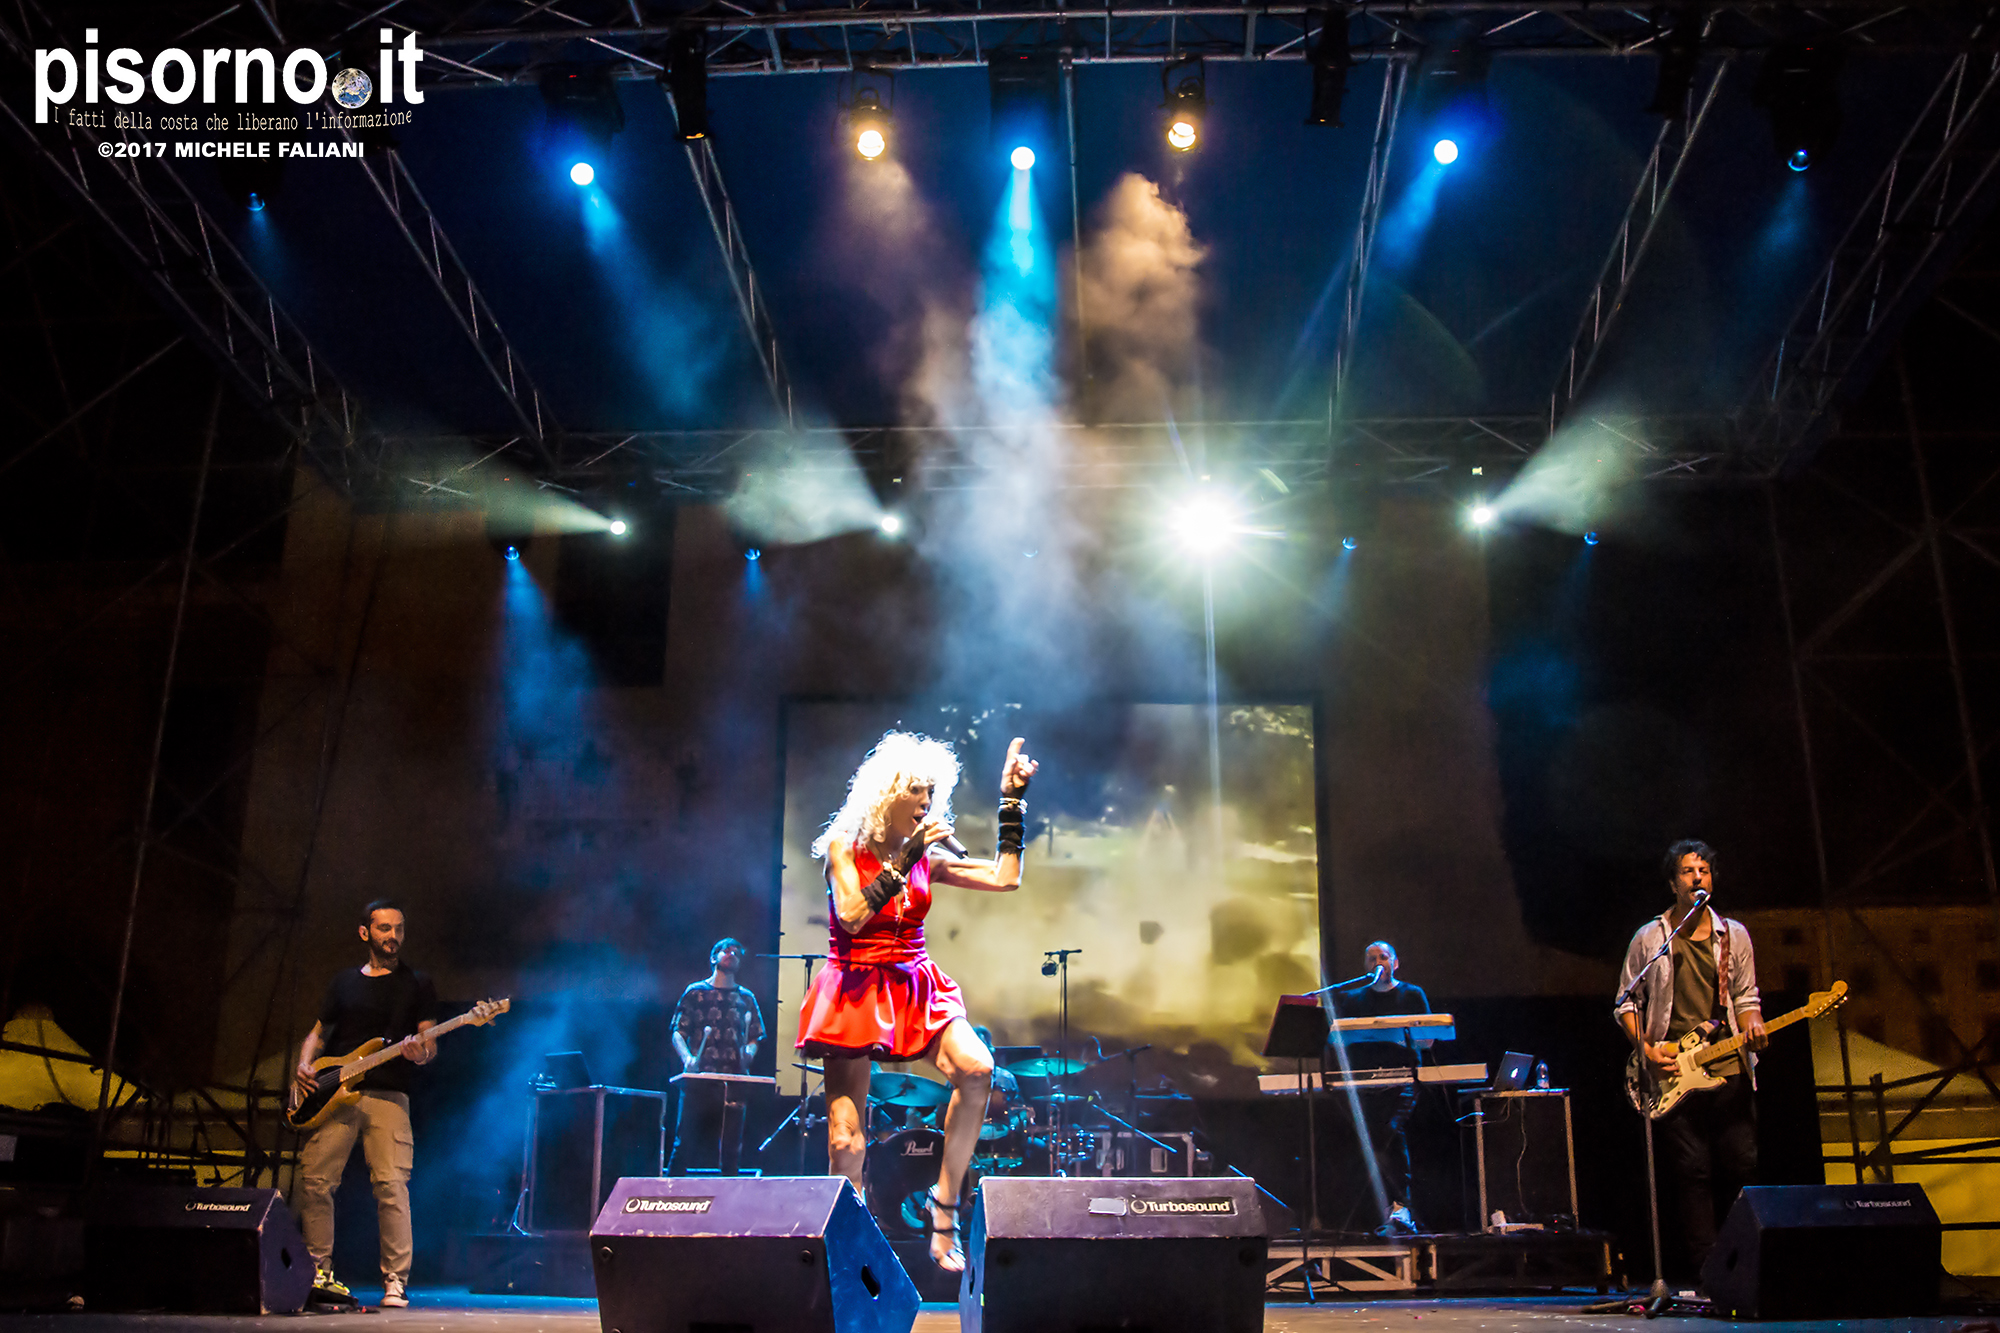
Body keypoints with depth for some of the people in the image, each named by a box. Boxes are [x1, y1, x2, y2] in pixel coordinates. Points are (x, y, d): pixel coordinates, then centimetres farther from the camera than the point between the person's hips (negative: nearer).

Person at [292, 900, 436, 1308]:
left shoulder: (417, 984, 10)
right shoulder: (344, 982, 18)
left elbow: (429, 1042, 4)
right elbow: (317, 1033, 22)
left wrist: (420, 1052, -19)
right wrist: (304, 1065, 2)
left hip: (388, 1095, -3)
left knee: (392, 1185, -12)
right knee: (315, 1180, -3)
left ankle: (395, 1280, -7)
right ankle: (318, 1271, 12)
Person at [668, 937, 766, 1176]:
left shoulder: (746, 999, 17)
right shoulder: (695, 992, 9)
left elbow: (755, 1037, 17)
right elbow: (678, 1032, 3)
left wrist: (749, 1051, -5)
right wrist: (687, 1057, -15)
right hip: (699, 1080, -2)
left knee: (731, 1151, -1)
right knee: (685, 1145, -5)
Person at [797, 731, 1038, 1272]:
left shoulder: (927, 856, 8)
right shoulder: (844, 847, -3)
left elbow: (1004, 878, 4)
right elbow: (851, 917, -17)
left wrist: (1012, 802, 5)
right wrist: (901, 863, -22)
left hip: (915, 987, 3)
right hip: (855, 991, -3)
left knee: (977, 1069, -25)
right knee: (846, 1139, -5)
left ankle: (945, 1201, -13)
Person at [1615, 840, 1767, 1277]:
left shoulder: (1733, 935, 11)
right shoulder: (1649, 938, 4)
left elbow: (1747, 997, 15)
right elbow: (1626, 1002, 8)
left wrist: (1752, 1025, -6)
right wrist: (1645, 1048, -6)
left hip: (1729, 1071, 2)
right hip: (1674, 1076, -2)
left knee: (1742, 1167, -2)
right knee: (1695, 1174, -2)